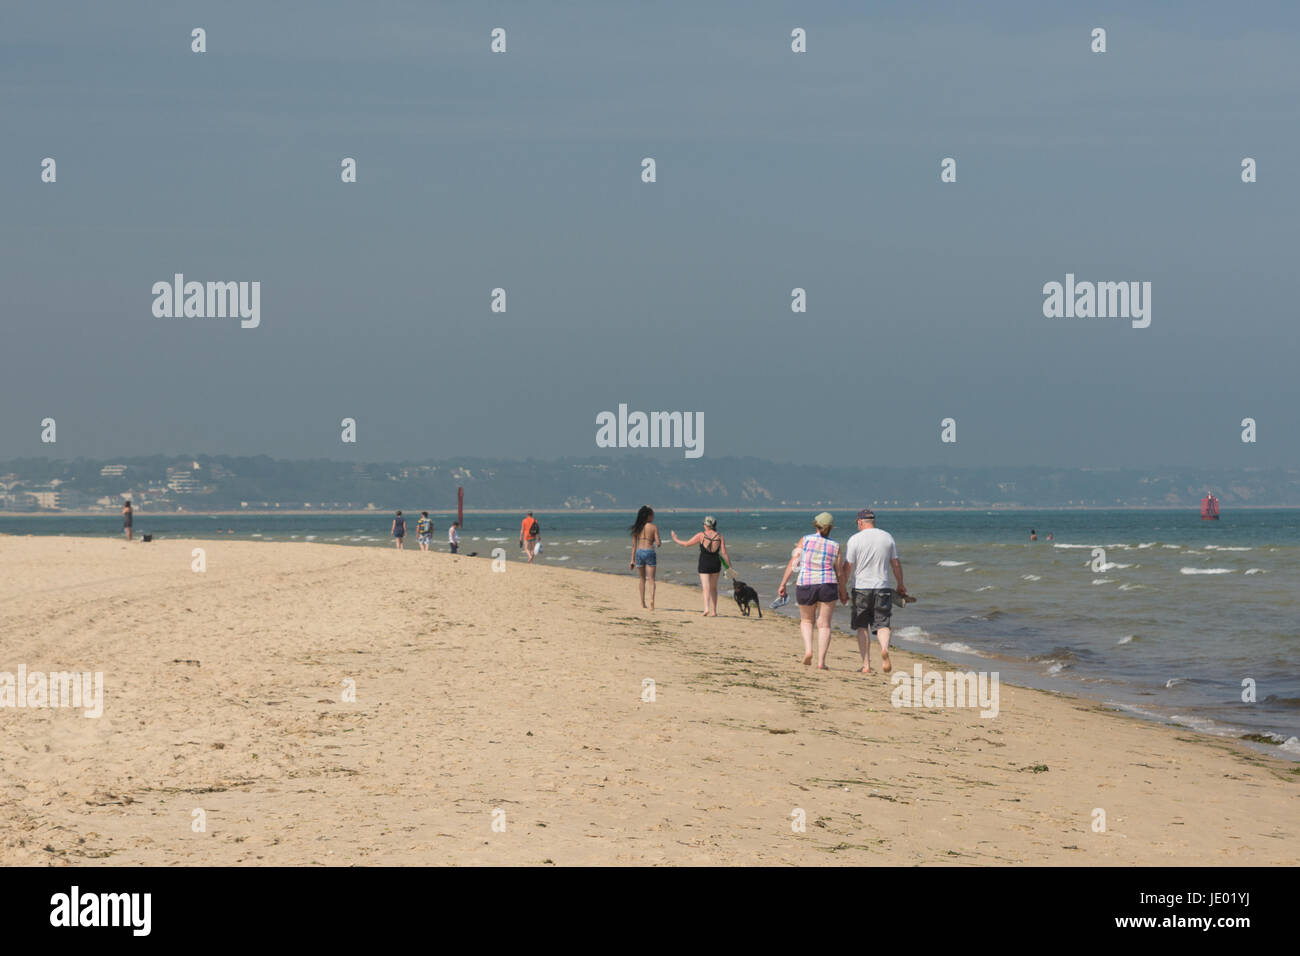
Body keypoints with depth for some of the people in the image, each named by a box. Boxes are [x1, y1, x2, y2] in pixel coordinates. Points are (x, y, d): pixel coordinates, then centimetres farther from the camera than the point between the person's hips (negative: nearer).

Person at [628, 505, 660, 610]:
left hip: (639, 553, 3)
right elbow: (658, 543, -9)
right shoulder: (654, 527, -5)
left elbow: (634, 544, 8)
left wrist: (633, 559, 12)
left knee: (642, 579, 19)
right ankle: (652, 600, -22)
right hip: (650, 552, -3)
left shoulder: (637, 527, 6)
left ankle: (643, 602, 22)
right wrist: (660, 543, 16)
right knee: (651, 580, -2)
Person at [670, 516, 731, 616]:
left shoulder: (701, 535, -8)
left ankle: (707, 608, -29)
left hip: (704, 564, -3)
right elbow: (724, 553, -5)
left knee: (706, 588, -8)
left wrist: (676, 539, 15)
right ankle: (714, 611, 20)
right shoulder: (719, 537, -2)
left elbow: (686, 544, -1)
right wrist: (730, 566, 2)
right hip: (716, 564, 3)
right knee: (713, 588, 18)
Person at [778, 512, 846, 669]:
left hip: (805, 586, 0)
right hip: (827, 586, 0)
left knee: (806, 621, 21)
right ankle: (821, 661, -2)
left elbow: (793, 563, -5)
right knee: (824, 625, 7)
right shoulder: (835, 546, 1)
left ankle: (808, 649, -1)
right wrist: (842, 591, 17)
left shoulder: (805, 540, -1)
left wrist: (783, 584, -1)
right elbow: (839, 572, 3)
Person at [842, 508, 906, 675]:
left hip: (861, 588, -2)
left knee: (862, 627, 9)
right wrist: (900, 585, 21)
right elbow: (896, 564, 9)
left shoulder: (855, 540, -6)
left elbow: (847, 567, -8)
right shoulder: (887, 537, 5)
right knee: (882, 624, 2)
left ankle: (866, 664, 5)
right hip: (882, 588, 2)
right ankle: (884, 648, -29)